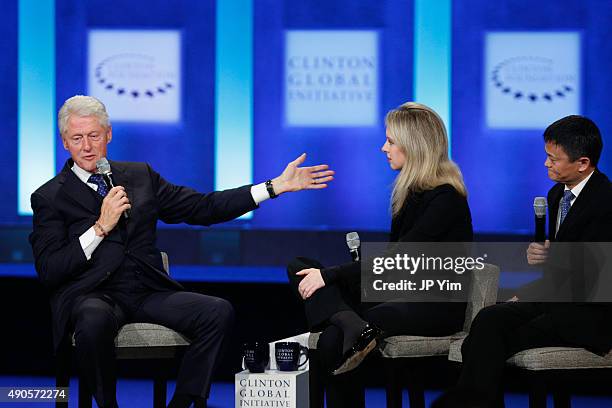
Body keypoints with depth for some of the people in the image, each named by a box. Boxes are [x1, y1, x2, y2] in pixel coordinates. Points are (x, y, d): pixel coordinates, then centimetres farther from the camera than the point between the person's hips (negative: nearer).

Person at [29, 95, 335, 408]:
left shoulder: (141, 176, 16)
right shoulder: (49, 197, 4)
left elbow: (203, 208, 13)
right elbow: (49, 272, -5)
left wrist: (276, 186, 8)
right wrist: (101, 228, -13)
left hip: (148, 293, 4)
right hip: (92, 297, -4)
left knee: (219, 311, -20)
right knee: (95, 321, -39)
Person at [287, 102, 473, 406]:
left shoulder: (445, 199, -14)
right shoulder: (411, 190, 14)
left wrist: (329, 275, -19)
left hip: (437, 308, -10)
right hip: (401, 293, 10)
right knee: (299, 267, -13)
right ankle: (353, 325, -34)